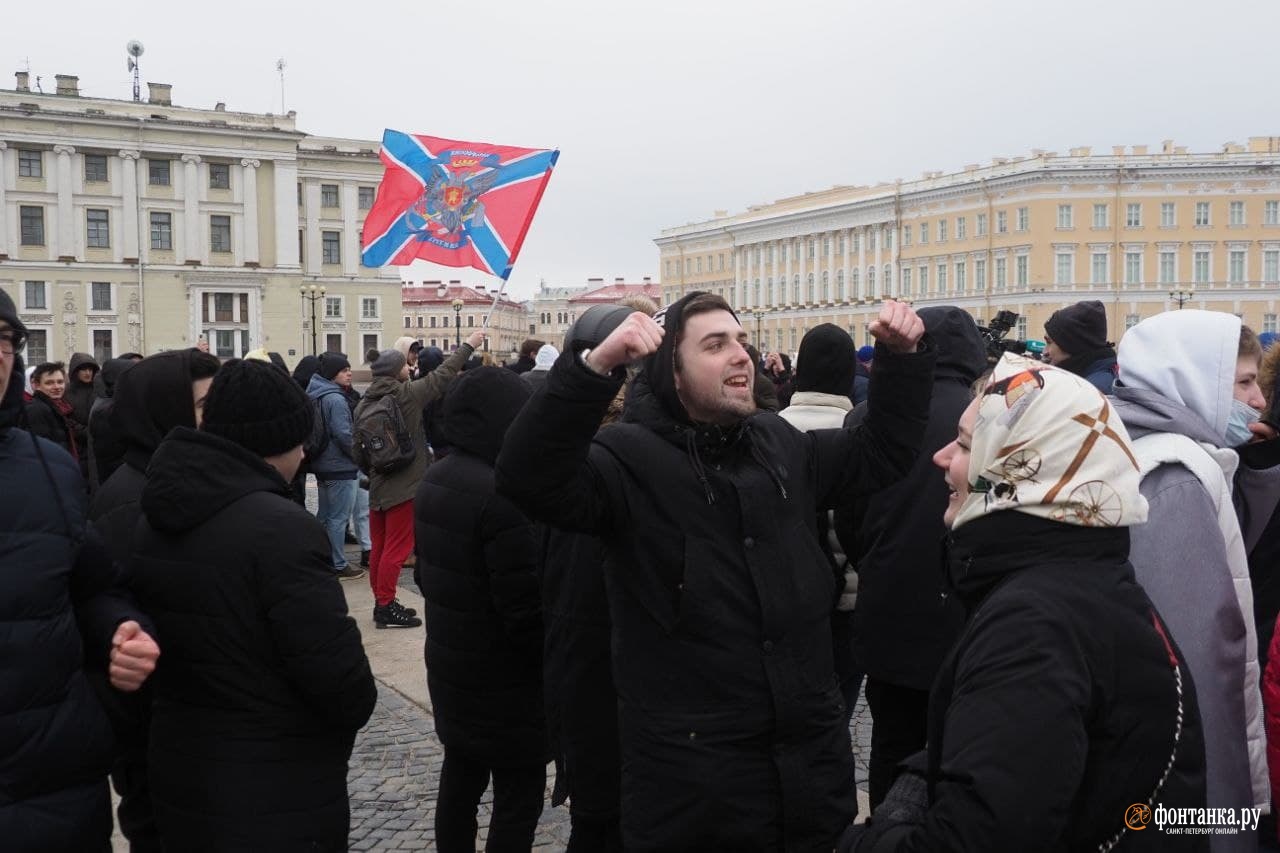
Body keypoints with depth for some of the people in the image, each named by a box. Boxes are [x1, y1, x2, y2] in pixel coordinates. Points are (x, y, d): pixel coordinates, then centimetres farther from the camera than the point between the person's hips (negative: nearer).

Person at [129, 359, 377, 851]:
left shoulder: (154, 522, 3)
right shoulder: (281, 529, -23)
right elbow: (341, 678, -24)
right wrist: (355, 705, -3)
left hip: (178, 782, 8)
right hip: (279, 800, -8)